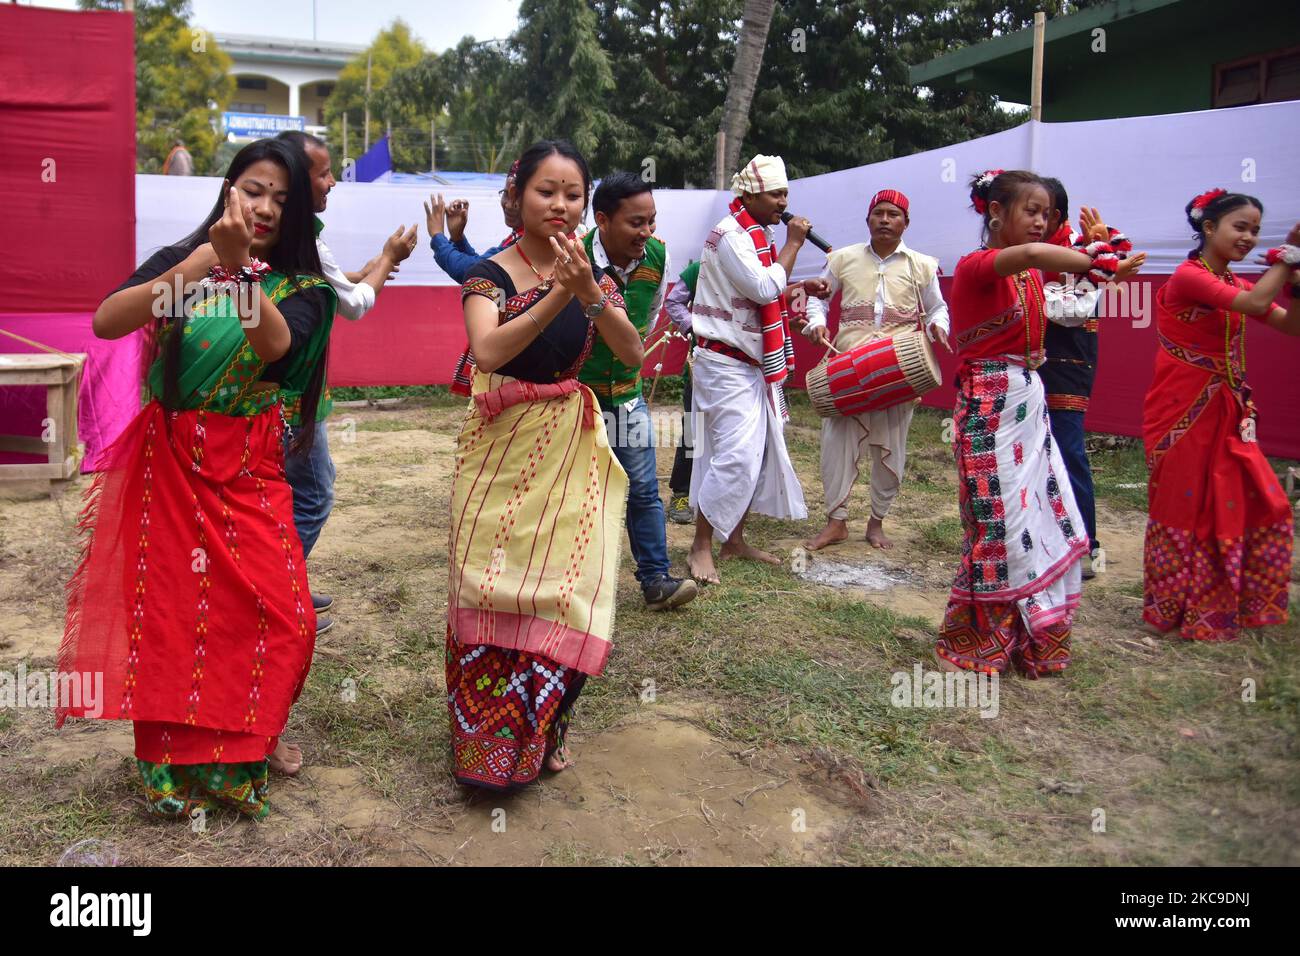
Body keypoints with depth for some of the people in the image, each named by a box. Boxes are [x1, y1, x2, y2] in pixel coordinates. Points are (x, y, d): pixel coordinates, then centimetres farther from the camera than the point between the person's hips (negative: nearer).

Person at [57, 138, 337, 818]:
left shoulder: (299, 283, 3)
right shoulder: (178, 260, 2)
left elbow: (276, 341, -20)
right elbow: (105, 322, -15)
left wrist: (239, 263, -34)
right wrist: (201, 261, -25)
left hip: (249, 469, 0)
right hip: (168, 463, 0)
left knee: (277, 612, -7)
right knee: (169, 611, 4)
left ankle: (253, 731, 20)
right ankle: (174, 761, 24)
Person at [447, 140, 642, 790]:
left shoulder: (592, 275, 5)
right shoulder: (491, 274, -7)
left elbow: (633, 355, -10)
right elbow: (488, 351, -25)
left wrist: (590, 295, -25)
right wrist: (558, 296, -33)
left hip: (570, 453, 3)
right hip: (501, 453, -3)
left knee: (566, 585, 3)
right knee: (496, 590, 3)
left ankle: (542, 731, 24)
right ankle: (488, 743, 22)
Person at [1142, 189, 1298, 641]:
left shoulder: (1236, 285, 13)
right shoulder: (1188, 277, -13)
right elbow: (1254, 304, -27)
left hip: (1227, 413, 8)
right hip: (1185, 414, -8)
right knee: (1188, 511, 3)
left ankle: (1237, 604, 24)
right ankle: (1185, 613, 17)